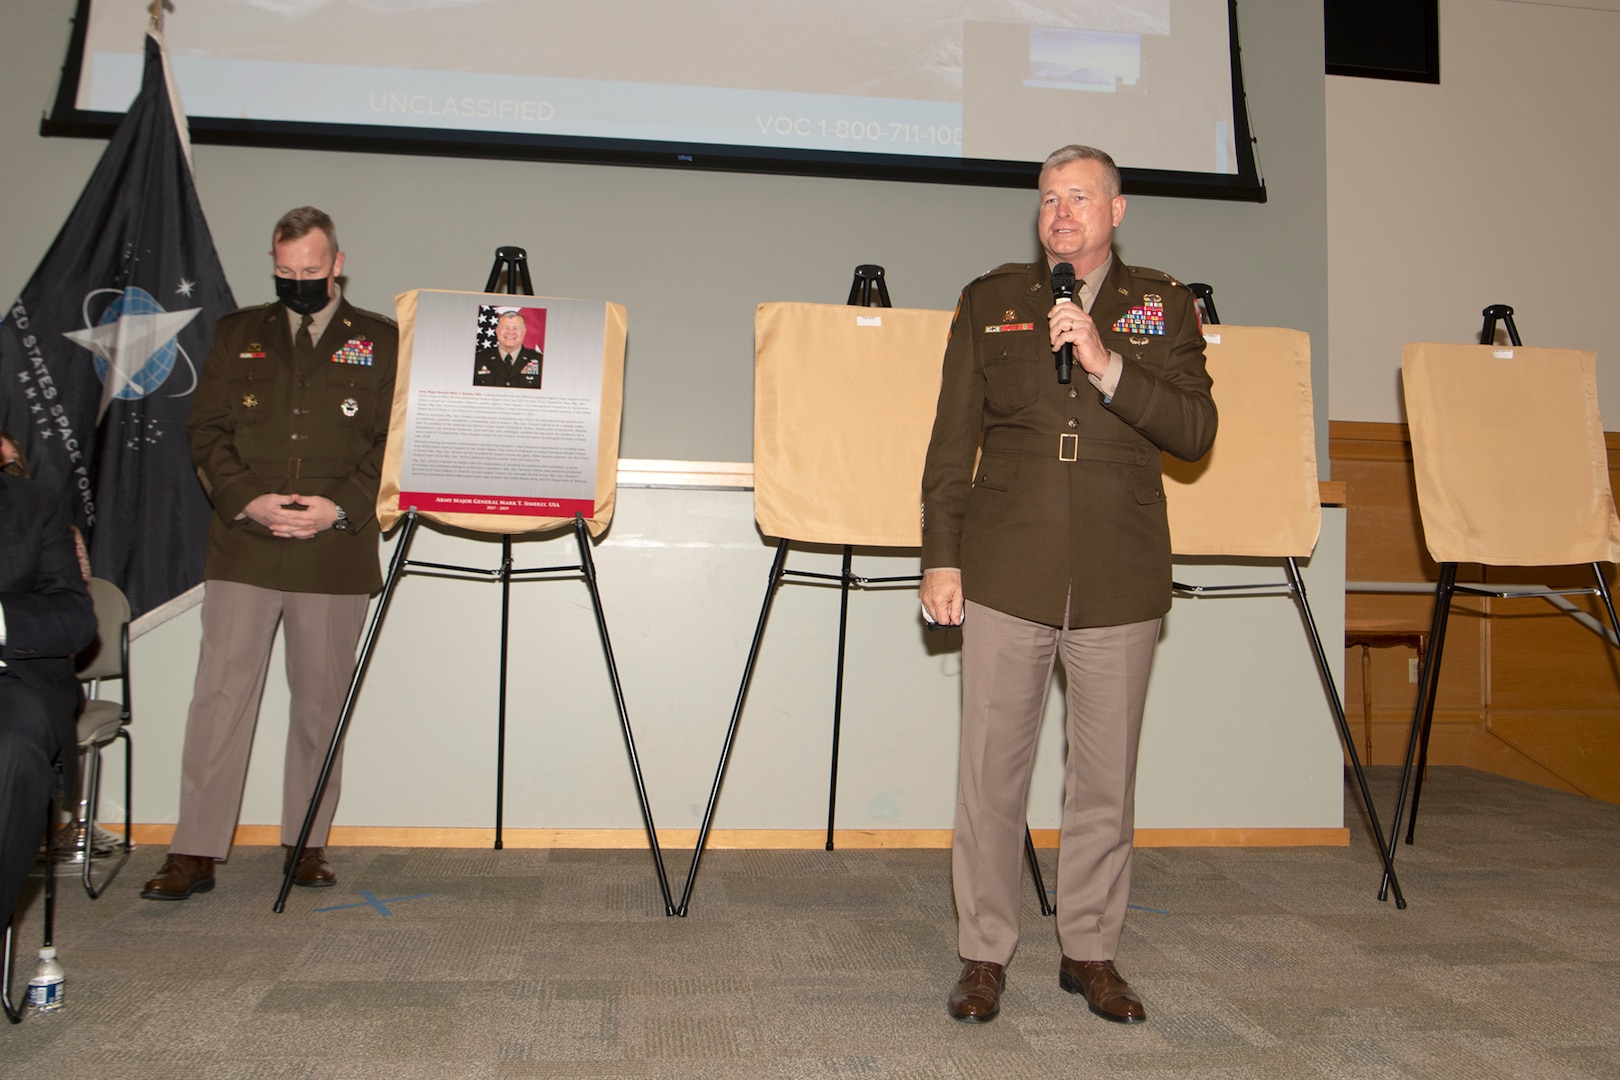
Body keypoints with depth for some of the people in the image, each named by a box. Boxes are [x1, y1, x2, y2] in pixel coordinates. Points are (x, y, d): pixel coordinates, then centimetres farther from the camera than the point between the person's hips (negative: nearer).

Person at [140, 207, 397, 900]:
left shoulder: (383, 342, 8)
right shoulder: (237, 334, 15)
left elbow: (397, 445, 2)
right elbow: (207, 431, 9)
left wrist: (340, 507, -11)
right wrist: (247, 500, -8)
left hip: (336, 552, -1)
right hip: (242, 547, 1)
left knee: (320, 701, 5)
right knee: (220, 694, -1)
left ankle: (306, 843, 17)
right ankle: (195, 851, 5)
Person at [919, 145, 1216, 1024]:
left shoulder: (1162, 306, 10)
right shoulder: (990, 300, 10)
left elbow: (1195, 432, -1)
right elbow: (952, 440, 8)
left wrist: (1107, 364, -14)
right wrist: (941, 556, 1)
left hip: (1119, 577, 1)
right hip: (1007, 570, 0)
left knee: (1105, 774, 7)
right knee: (991, 767, 2)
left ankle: (1090, 952, 24)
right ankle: (983, 955, 17)